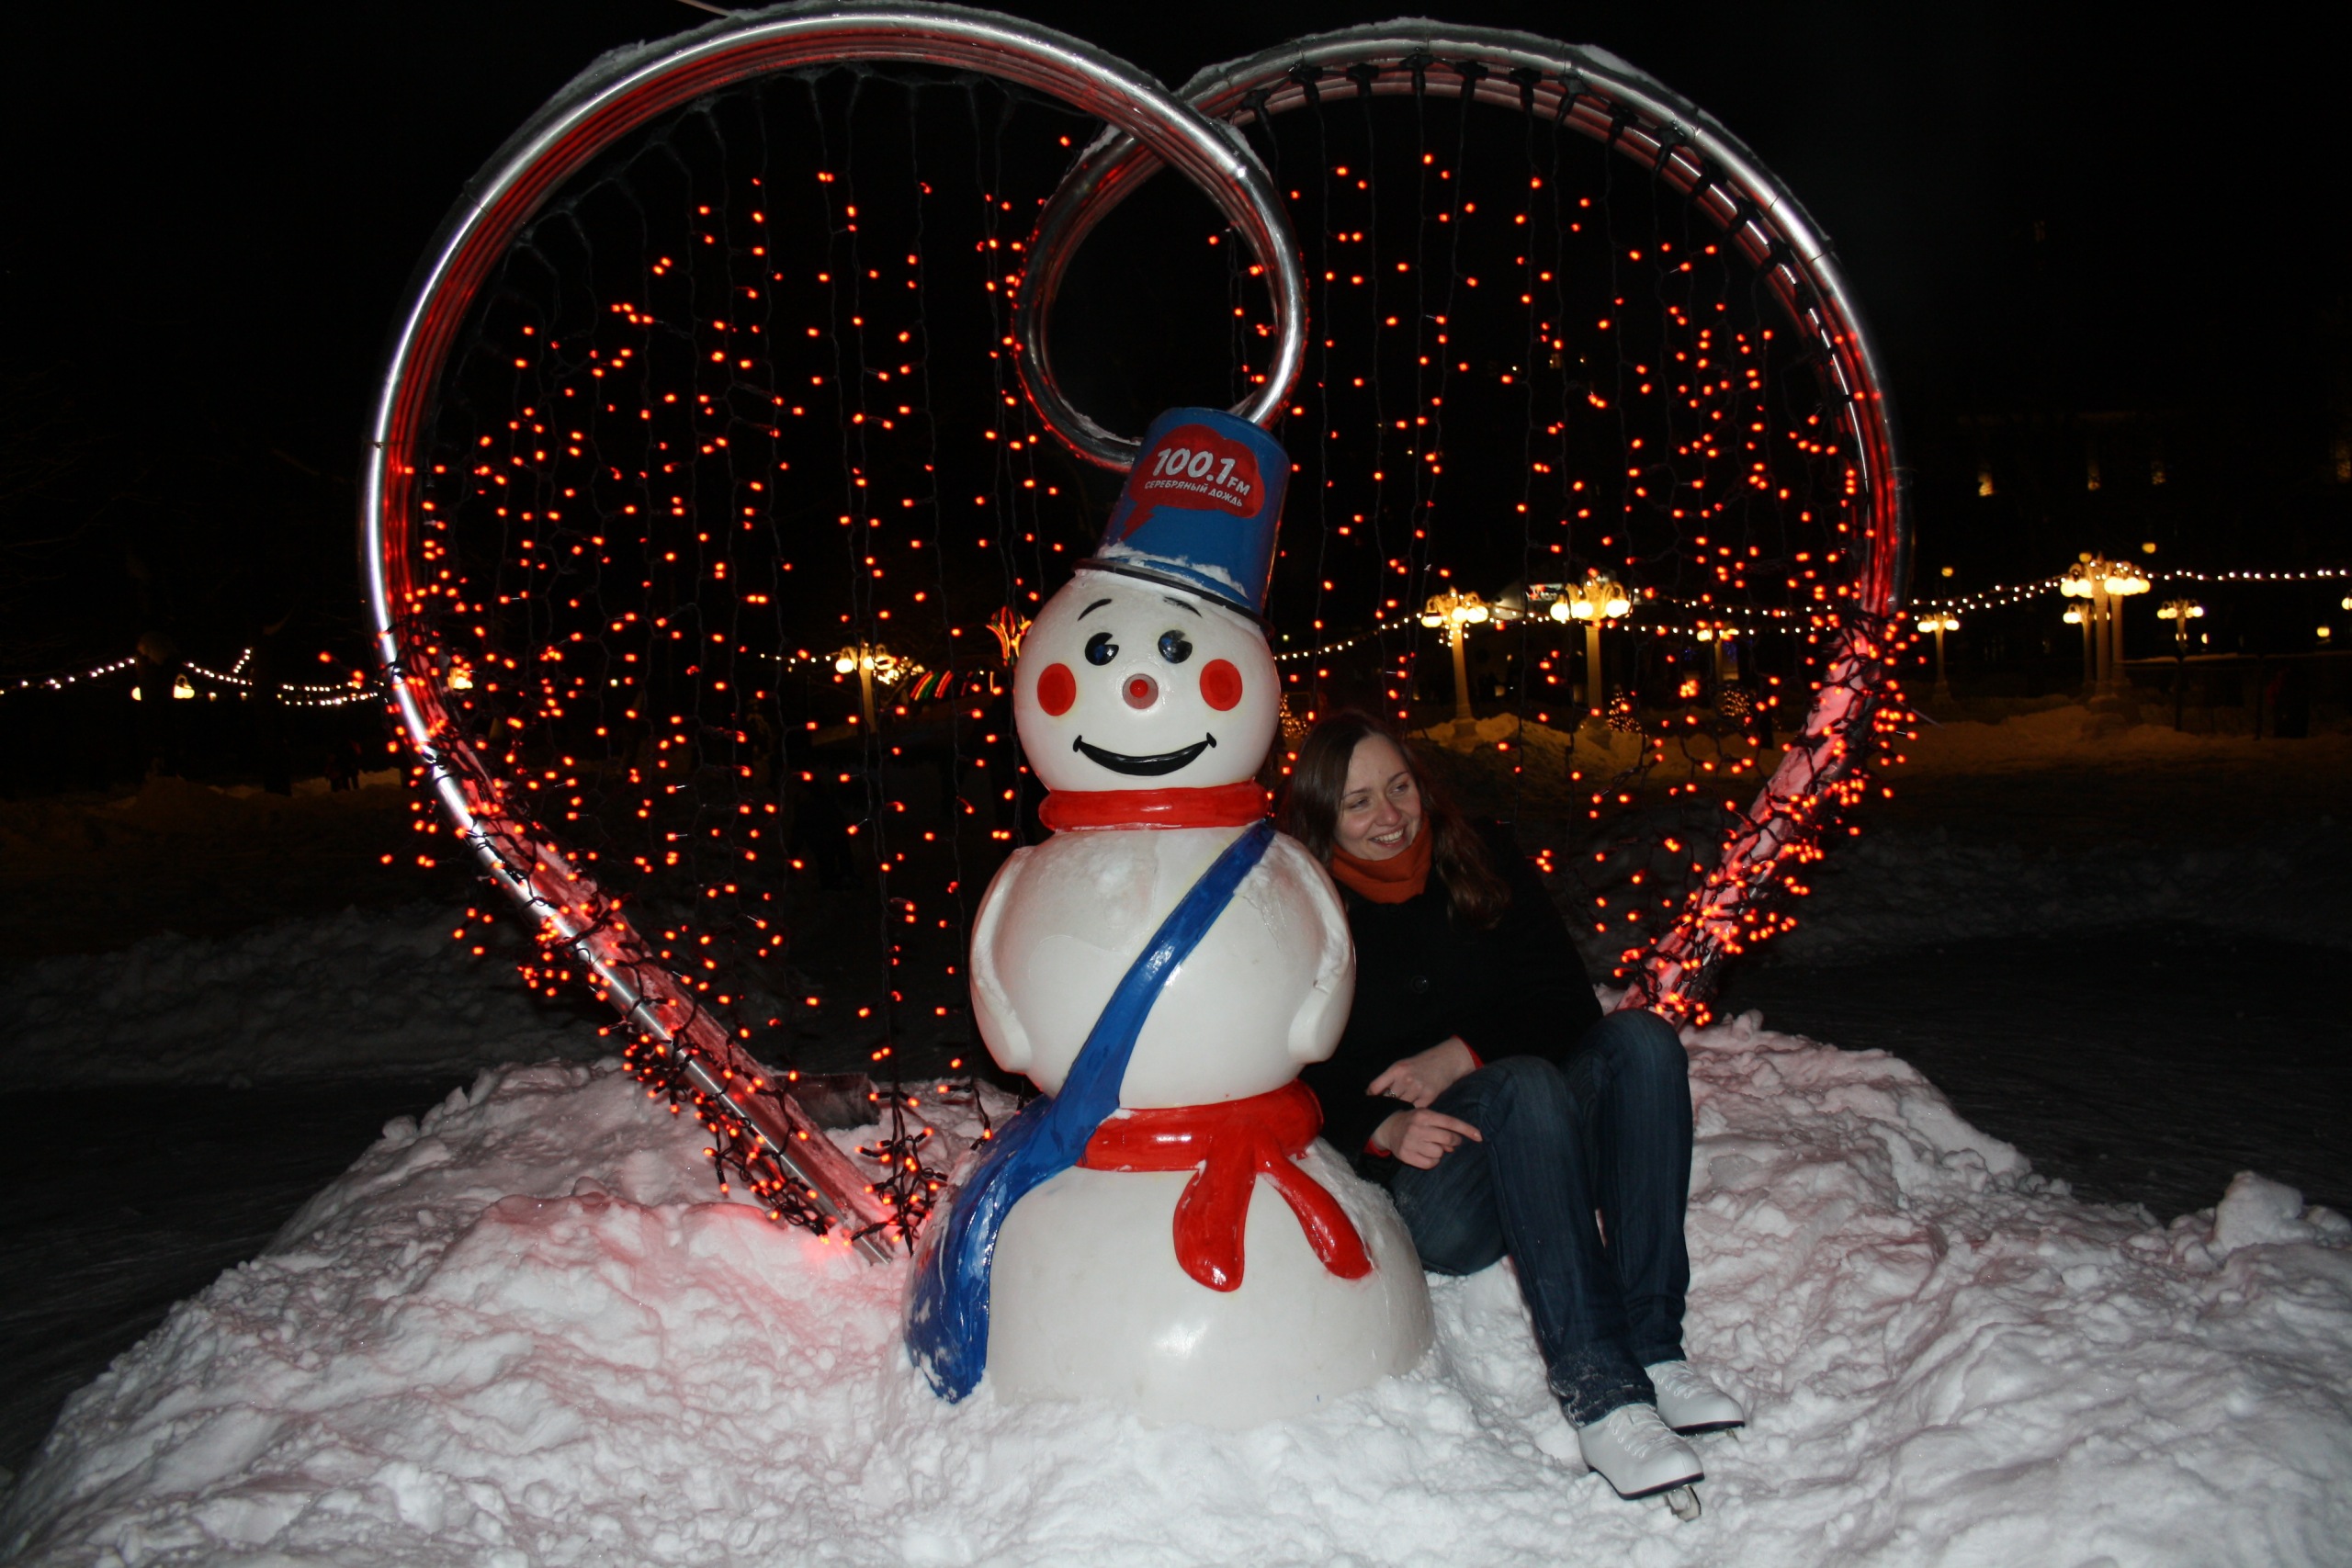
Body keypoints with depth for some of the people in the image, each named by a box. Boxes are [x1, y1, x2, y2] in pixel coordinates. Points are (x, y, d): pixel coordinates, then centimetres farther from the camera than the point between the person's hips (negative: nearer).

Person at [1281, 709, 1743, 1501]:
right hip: (1429, 1192, -4)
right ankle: (1596, 1388, -39)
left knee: (1639, 1037, -23)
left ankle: (1650, 1346, -30)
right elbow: (1294, 1084, -5)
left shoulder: (1482, 860, 7)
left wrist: (1462, 1053, -13)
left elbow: (1566, 1002, 3)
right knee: (1523, 1083, -33)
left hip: (1538, 1157, 4)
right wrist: (1384, 1128, -23)